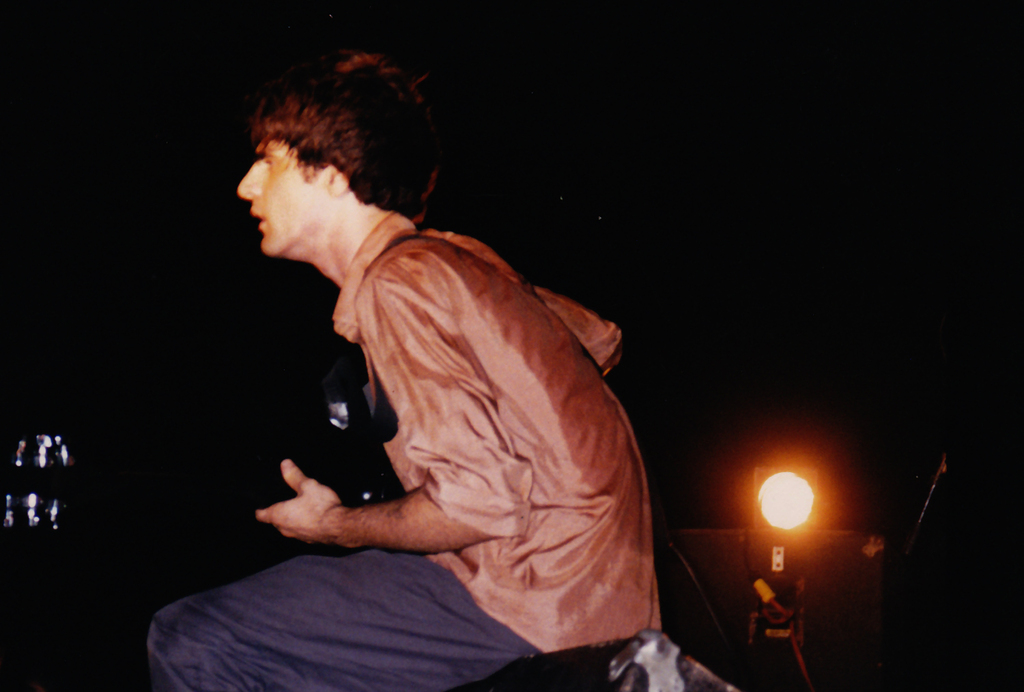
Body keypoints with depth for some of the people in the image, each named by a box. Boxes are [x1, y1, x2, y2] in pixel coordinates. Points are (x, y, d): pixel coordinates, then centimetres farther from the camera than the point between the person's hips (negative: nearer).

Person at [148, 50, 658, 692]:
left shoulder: (396, 285, -16)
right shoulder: (460, 255, 11)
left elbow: (477, 503, -23)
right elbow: (601, 343, 25)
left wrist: (337, 525, -7)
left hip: (540, 604, -10)